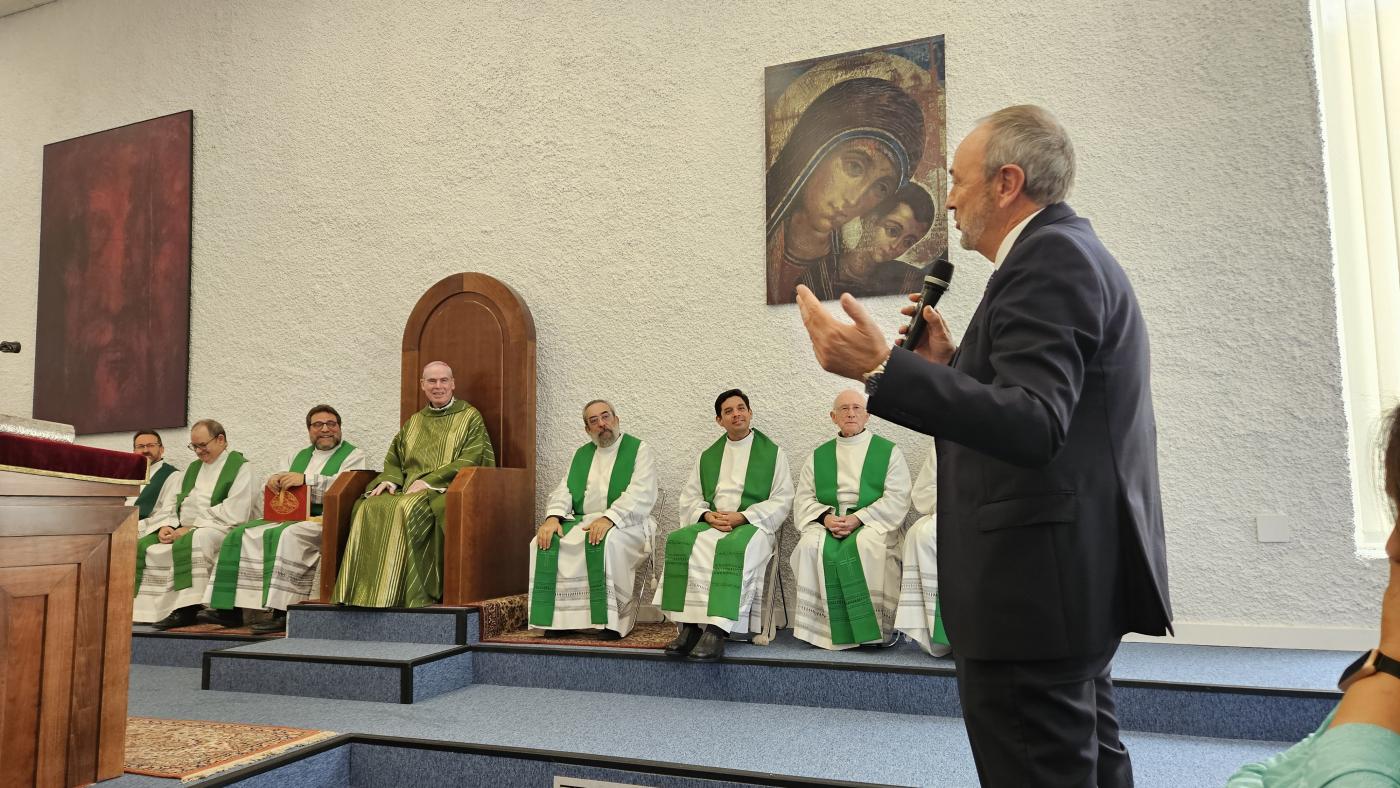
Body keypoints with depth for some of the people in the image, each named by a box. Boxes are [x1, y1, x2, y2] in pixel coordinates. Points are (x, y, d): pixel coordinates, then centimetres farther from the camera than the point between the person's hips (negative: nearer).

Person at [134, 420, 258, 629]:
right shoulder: (193, 468, 23)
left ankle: (185, 610, -35)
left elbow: (233, 514, -15)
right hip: (182, 529, 8)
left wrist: (190, 528, -16)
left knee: (191, 543, -36)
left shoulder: (240, 468, -3)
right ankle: (145, 609, -14)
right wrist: (166, 525, -4)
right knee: (143, 546, -11)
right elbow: (173, 504, 19)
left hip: (217, 531, -8)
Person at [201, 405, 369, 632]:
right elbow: (271, 485, 23)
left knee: (286, 535, -34)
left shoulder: (354, 456, 7)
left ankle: (281, 613, -34)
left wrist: (306, 479, -18)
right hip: (287, 517, 7)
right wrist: (274, 479, -2)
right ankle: (229, 610, -15)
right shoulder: (297, 456, 27)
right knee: (240, 534, -13)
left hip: (325, 520, -7)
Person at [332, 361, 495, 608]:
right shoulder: (414, 421, 24)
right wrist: (389, 480, -1)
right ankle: (366, 593, -24)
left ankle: (404, 595, -31)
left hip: (445, 490, -5)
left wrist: (428, 481, -15)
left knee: (407, 509, -35)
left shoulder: (470, 417, 7)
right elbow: (393, 459, 23)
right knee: (369, 508, -24)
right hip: (408, 490, 5)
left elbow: (469, 461, -6)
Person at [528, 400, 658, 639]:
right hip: (581, 521, 5)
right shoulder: (582, 454, 21)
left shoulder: (639, 450, 3)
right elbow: (563, 491, 13)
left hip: (624, 524, -5)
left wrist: (609, 518, -27)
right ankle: (559, 617, -13)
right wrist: (553, 517, -10)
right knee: (546, 542, -21)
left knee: (607, 541, -37)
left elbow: (641, 496, -12)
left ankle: (615, 619, -24)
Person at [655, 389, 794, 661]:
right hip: (711, 522, 4)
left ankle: (716, 630, -41)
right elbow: (689, 497, 17)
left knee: (733, 547, -39)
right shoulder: (708, 456, 22)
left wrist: (742, 516, -11)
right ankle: (689, 626, -31)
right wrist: (708, 515, -6)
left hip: (753, 525, -4)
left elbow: (782, 500, 2)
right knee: (679, 542, -29)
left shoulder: (772, 452, 10)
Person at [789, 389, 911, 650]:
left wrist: (858, 518, -14)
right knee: (811, 545, -30)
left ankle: (870, 628, -25)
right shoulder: (818, 456, 20)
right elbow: (804, 498, 12)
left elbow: (897, 499, -1)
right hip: (827, 523, 3)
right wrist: (826, 517, -10)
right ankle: (824, 628, -23)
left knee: (866, 545, -36)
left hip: (873, 523, -2)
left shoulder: (888, 452, 11)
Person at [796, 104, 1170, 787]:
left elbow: (1033, 428, -28)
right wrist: (951, 367, 12)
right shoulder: (1071, 251, 18)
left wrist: (882, 367, -34)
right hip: (1078, 575, 11)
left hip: (1036, 586, -11)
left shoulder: (1049, 257, -15)